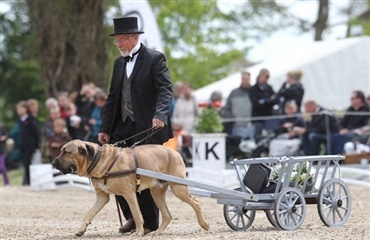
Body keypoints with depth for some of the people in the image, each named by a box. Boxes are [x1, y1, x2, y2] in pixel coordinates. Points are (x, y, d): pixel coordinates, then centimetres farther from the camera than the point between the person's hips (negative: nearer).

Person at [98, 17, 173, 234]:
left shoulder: (155, 59, -5)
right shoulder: (119, 63, 15)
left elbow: (165, 90, -15)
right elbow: (112, 98, 17)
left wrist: (160, 115, -31)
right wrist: (105, 129, 10)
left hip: (148, 129, -6)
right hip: (123, 127, 6)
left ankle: (150, 222, 11)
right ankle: (133, 216, 13)